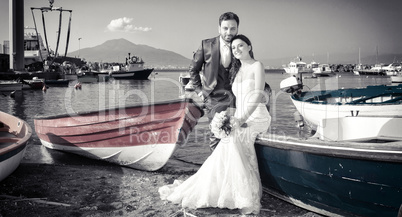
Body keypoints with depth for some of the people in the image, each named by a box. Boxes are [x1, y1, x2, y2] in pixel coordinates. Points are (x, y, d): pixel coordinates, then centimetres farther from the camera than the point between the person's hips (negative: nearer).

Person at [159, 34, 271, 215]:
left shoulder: (257, 66, -2)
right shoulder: (236, 71, 19)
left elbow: (258, 95, -13)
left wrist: (242, 119, -23)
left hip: (256, 118, -6)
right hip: (241, 120, 6)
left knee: (231, 139, -31)